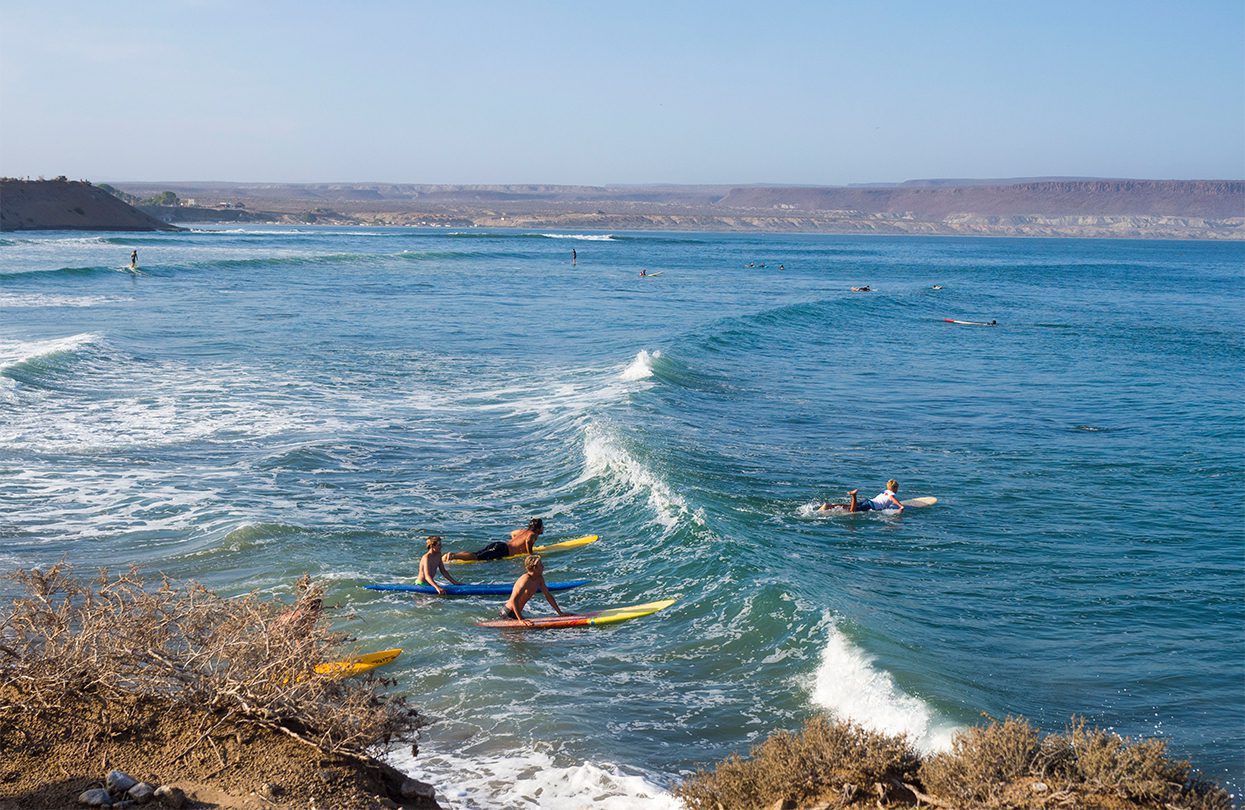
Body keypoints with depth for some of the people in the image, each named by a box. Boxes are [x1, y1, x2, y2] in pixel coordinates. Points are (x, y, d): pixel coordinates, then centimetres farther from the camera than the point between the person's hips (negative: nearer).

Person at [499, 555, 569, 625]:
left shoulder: (539, 579, 1)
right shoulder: (526, 580, -26)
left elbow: (548, 596, 11)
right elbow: (514, 600, -34)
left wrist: (560, 613, 8)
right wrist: (521, 619, -37)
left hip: (516, 612, 9)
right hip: (508, 613, -9)